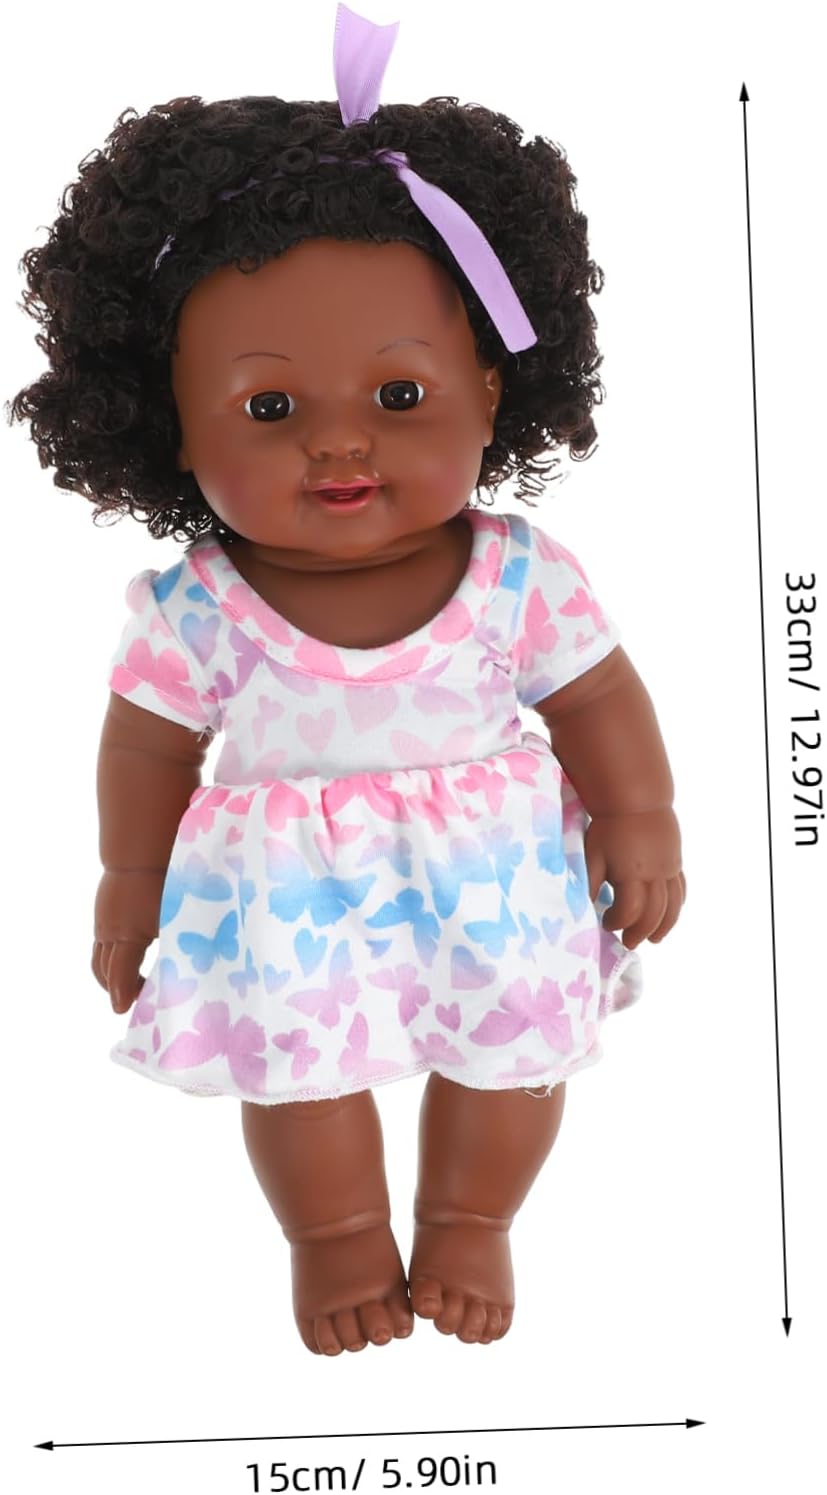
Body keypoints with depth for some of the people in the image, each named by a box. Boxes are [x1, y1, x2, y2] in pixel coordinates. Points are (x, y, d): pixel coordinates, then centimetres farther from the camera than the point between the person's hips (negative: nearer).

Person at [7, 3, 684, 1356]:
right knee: (298, 1068, 15)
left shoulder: (521, 582, -19)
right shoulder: (198, 612, -19)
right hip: (291, 895, 0)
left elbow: (600, 703, -4)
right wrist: (130, 890, 5)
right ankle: (338, 1237, 48)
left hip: (493, 883, 1)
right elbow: (150, 749, -4)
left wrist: (642, 826, 1)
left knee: (512, 1055, 16)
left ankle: (469, 1221, 49)